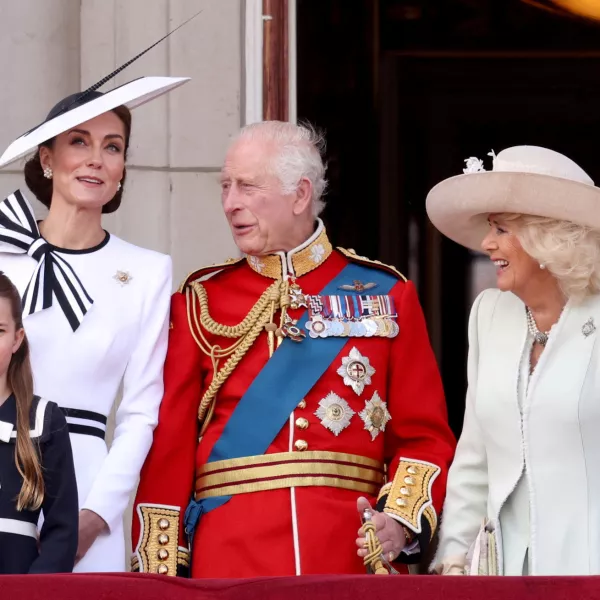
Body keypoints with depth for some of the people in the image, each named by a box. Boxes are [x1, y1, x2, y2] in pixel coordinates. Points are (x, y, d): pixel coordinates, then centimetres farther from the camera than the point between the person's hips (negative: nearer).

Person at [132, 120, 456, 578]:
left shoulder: (386, 295, 6)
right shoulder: (202, 300, 7)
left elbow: (424, 434, 4)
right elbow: (170, 443, 3)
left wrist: (404, 519, -13)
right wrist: (159, 573, -4)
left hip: (357, 558, 0)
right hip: (229, 561, 0)